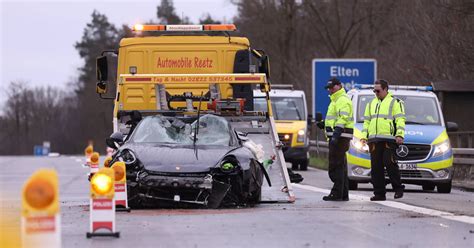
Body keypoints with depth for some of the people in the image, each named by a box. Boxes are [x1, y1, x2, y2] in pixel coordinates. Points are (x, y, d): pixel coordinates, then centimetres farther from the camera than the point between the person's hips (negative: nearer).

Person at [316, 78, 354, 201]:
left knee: (336, 165, -11)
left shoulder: (343, 100, -12)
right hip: (337, 136, 11)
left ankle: (337, 193, -11)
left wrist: (336, 134, -31)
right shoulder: (336, 100, 22)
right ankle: (343, 194, 17)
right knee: (341, 166, 13)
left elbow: (343, 118, -23)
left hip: (340, 136, -11)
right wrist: (324, 124, 17)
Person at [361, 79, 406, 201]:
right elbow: (366, 121, 25)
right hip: (374, 140, 6)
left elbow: (400, 120, -3)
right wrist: (364, 136, 13)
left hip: (389, 140, -6)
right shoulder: (371, 104, 23)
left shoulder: (395, 102, 5)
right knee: (376, 167, 2)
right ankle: (379, 193, 5)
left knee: (389, 163, -16)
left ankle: (398, 188, -4)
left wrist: (400, 135, -15)